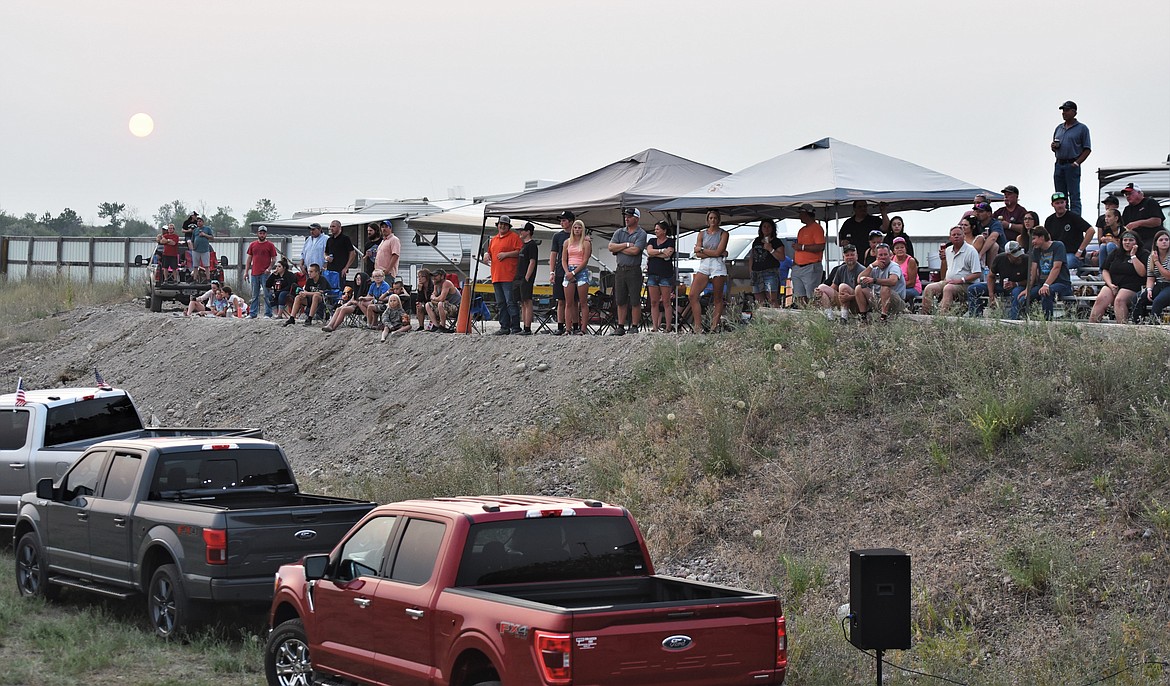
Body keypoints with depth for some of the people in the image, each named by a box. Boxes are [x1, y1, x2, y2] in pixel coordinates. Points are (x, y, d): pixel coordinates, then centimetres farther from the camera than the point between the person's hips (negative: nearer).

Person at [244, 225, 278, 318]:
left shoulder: (270, 245, 3)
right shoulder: (252, 245, 13)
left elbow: (274, 259, 2)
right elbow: (249, 259, 15)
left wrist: (269, 268, -13)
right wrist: (246, 271, 10)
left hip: (265, 273, -4)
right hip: (254, 273, 4)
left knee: (266, 295, -5)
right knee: (254, 295, 8)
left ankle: (268, 314, -2)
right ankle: (253, 313, 12)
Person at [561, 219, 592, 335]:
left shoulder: (586, 243, 2)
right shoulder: (567, 242, 14)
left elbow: (585, 260, -5)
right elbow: (563, 260, 11)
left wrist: (574, 272, -11)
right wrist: (567, 272, -5)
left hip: (581, 271, -4)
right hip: (569, 271, 4)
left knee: (583, 303, -5)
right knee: (569, 303, -1)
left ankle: (583, 329, -6)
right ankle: (569, 329, -1)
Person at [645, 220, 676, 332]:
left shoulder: (671, 242, 3)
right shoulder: (652, 241, 17)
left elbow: (667, 255, -11)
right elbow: (649, 251, -1)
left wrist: (653, 254, -2)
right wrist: (662, 250, -11)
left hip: (665, 275, -4)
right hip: (652, 274, 4)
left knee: (666, 302, -5)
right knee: (654, 302, 1)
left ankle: (668, 327, -3)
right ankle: (655, 327, 3)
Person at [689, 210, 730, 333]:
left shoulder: (723, 234, 4)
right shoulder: (702, 233, 13)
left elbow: (718, 252, -8)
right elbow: (698, 254, 2)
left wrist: (702, 250, -1)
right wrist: (717, 253, -6)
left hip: (718, 266, -3)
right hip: (703, 266, 3)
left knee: (718, 298, -1)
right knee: (692, 295, -9)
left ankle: (715, 326, 3)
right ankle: (698, 326, -8)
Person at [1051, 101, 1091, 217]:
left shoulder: (1082, 128, 0)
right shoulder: (1059, 128, 17)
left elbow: (1087, 149, -3)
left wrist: (1077, 162, -14)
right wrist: (1053, 147, 1)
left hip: (1072, 166, -6)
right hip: (1059, 165, 6)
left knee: (1074, 197, -8)